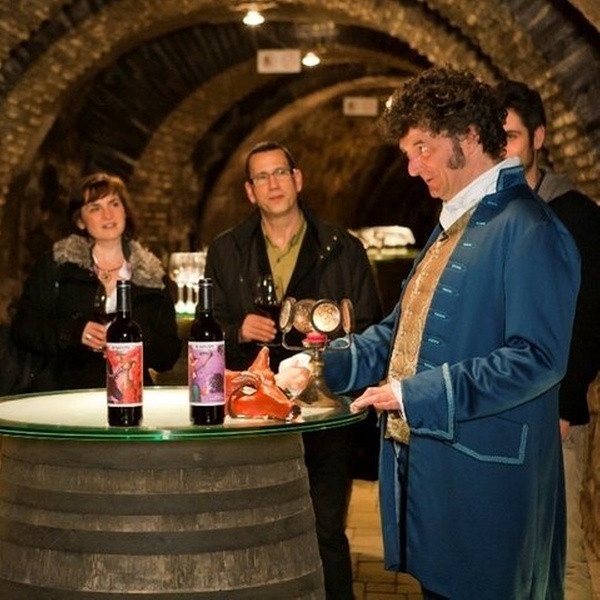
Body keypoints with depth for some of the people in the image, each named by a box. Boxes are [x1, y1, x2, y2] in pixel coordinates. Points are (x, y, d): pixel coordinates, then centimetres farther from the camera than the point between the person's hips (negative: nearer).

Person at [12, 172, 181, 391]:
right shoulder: (56, 264, 10)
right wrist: (74, 332, -10)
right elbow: (23, 328, 6)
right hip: (65, 392, -1)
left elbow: (170, 351, 13)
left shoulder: (151, 274, 14)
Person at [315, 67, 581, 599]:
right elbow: (403, 334, 22)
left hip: (482, 482, -9)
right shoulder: (451, 226, 17)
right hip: (426, 467, 9)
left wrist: (418, 395, -21)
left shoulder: (526, 229, -15)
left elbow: (538, 357, -22)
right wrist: (323, 365, 7)